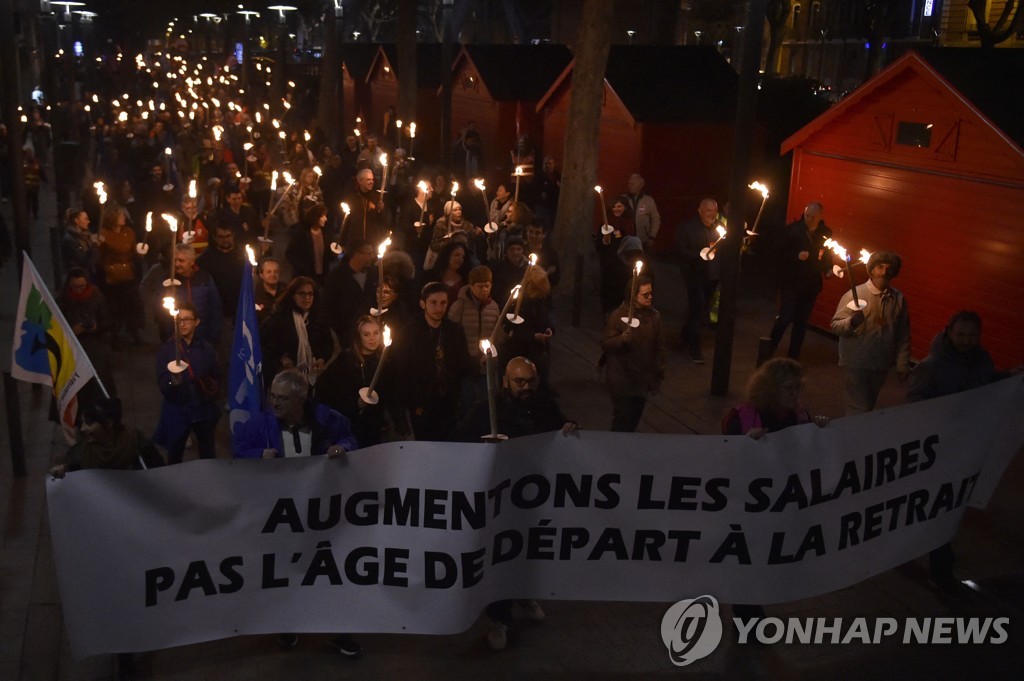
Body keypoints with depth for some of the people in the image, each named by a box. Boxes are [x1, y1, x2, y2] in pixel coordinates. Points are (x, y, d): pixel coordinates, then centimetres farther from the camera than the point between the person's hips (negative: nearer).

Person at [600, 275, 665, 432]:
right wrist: (622, 338, -33)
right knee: (622, 418, -2)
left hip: (643, 378, 6)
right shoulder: (618, 316, -15)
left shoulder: (655, 316, 1)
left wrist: (660, 369, 10)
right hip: (622, 379, -5)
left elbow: (659, 344, 10)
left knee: (636, 415, 18)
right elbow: (605, 344, -15)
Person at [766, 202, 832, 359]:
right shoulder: (791, 229, -9)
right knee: (785, 317, -8)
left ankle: (793, 357, 20)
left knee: (802, 321, 10)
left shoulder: (826, 233, 1)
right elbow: (779, 253, -7)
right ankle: (768, 351, 7)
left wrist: (828, 269, -7)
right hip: (791, 282, -3)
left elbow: (828, 256, 12)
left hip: (811, 284, 3)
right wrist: (796, 256, -22)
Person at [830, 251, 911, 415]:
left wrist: (903, 364, 7)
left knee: (868, 407, 17)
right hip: (856, 363, -4)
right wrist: (852, 322, -32)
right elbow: (835, 326, -13)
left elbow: (903, 336, 7)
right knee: (859, 410, -6)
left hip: (881, 365, 4)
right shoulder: (854, 295, -10)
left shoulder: (898, 299, 1)